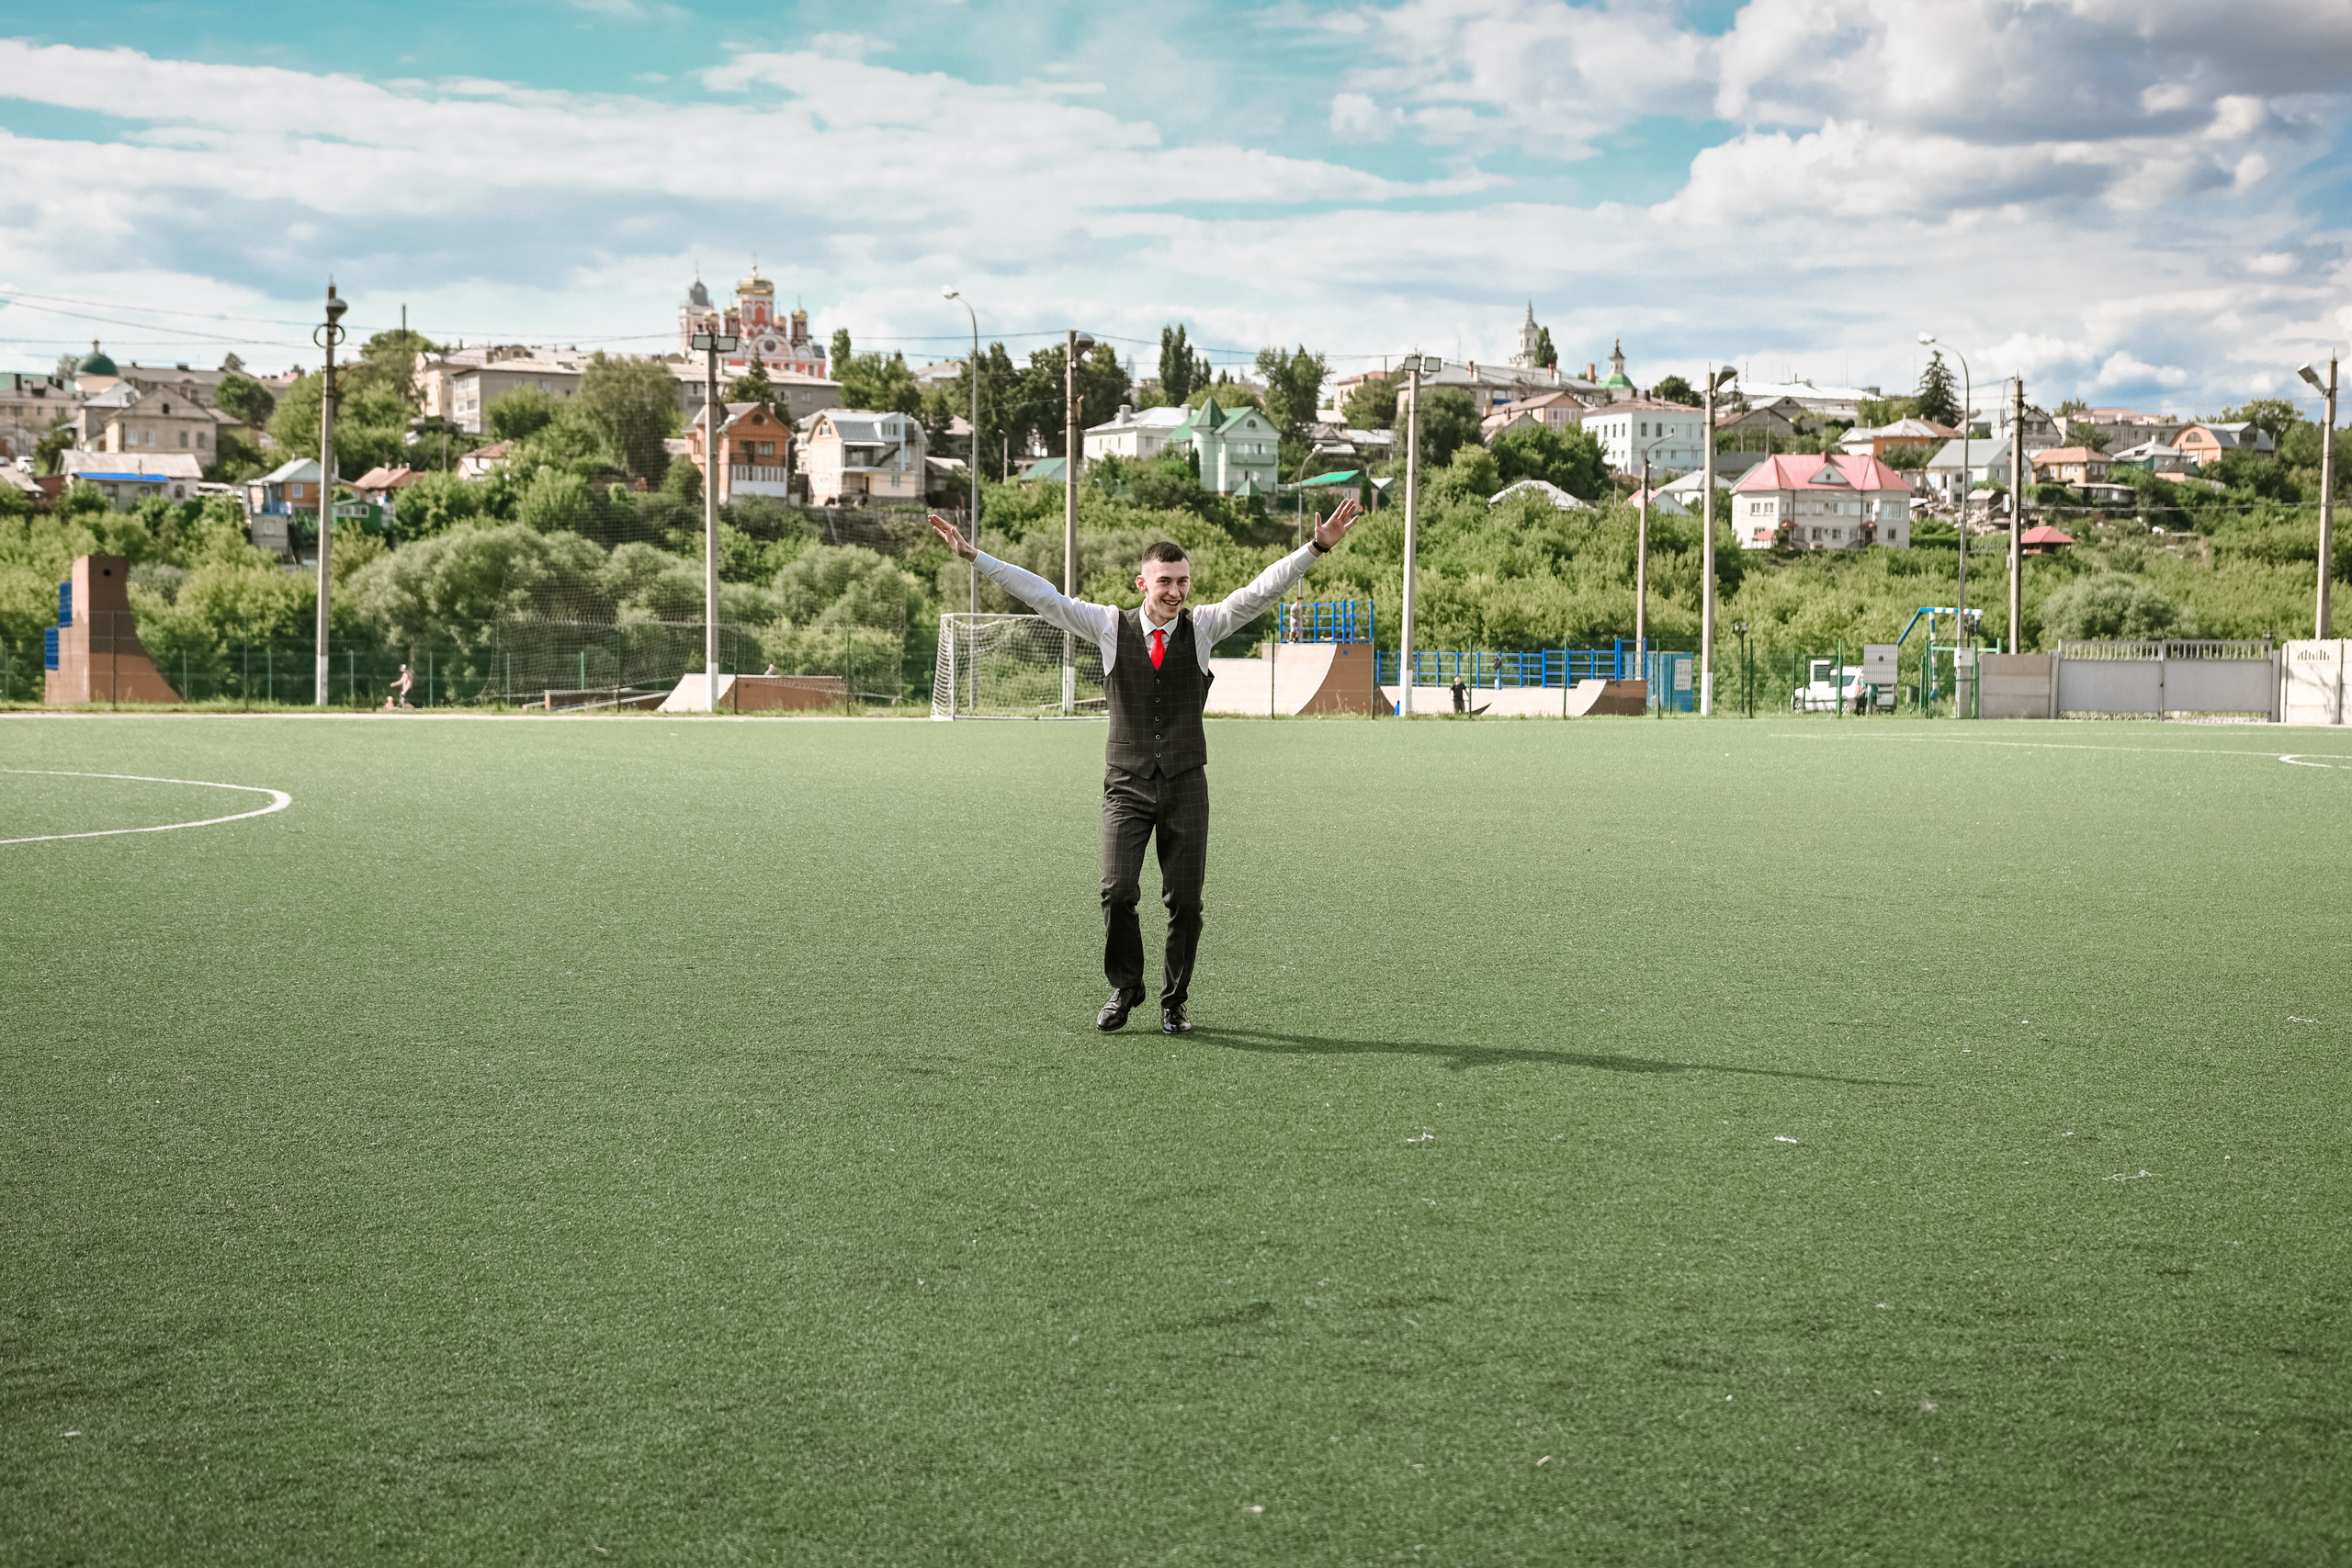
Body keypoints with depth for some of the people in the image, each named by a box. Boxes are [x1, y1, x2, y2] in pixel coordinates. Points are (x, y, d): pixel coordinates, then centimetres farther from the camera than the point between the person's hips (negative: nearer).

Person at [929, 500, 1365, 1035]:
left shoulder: (1202, 626, 4)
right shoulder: (1111, 626, 2)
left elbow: (1261, 590, -4)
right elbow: (1042, 595, 0)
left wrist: (1317, 547, -15)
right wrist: (974, 556, -4)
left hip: (1185, 785, 1)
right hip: (1126, 784, 0)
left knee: (1185, 900, 1)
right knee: (1117, 892, -10)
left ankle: (1174, 1001, 17)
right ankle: (1123, 990, 11)